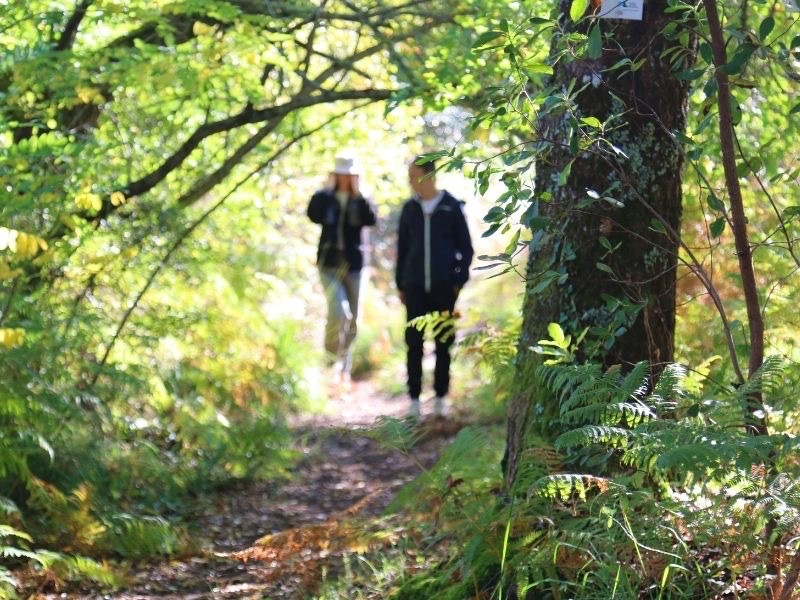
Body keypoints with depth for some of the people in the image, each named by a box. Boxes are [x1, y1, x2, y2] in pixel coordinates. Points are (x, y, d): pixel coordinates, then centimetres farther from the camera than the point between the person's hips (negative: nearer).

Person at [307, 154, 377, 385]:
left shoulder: (360, 201, 4)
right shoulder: (326, 198, 2)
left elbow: (371, 219, -16)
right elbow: (314, 214, -19)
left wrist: (357, 194, -16)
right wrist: (328, 189, -14)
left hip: (353, 264, 2)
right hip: (329, 264, -2)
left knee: (351, 320, 8)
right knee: (339, 311, -22)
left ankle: (344, 368, 21)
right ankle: (332, 359, -4)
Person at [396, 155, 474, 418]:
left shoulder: (452, 207, -2)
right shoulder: (410, 208, 6)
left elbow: (466, 248, 3)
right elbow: (402, 248, 12)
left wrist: (459, 281, -3)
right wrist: (400, 284, 9)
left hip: (444, 288, -2)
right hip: (415, 287, 2)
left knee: (444, 344, 3)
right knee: (414, 343, 0)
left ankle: (440, 397, 13)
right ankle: (414, 399, 5)